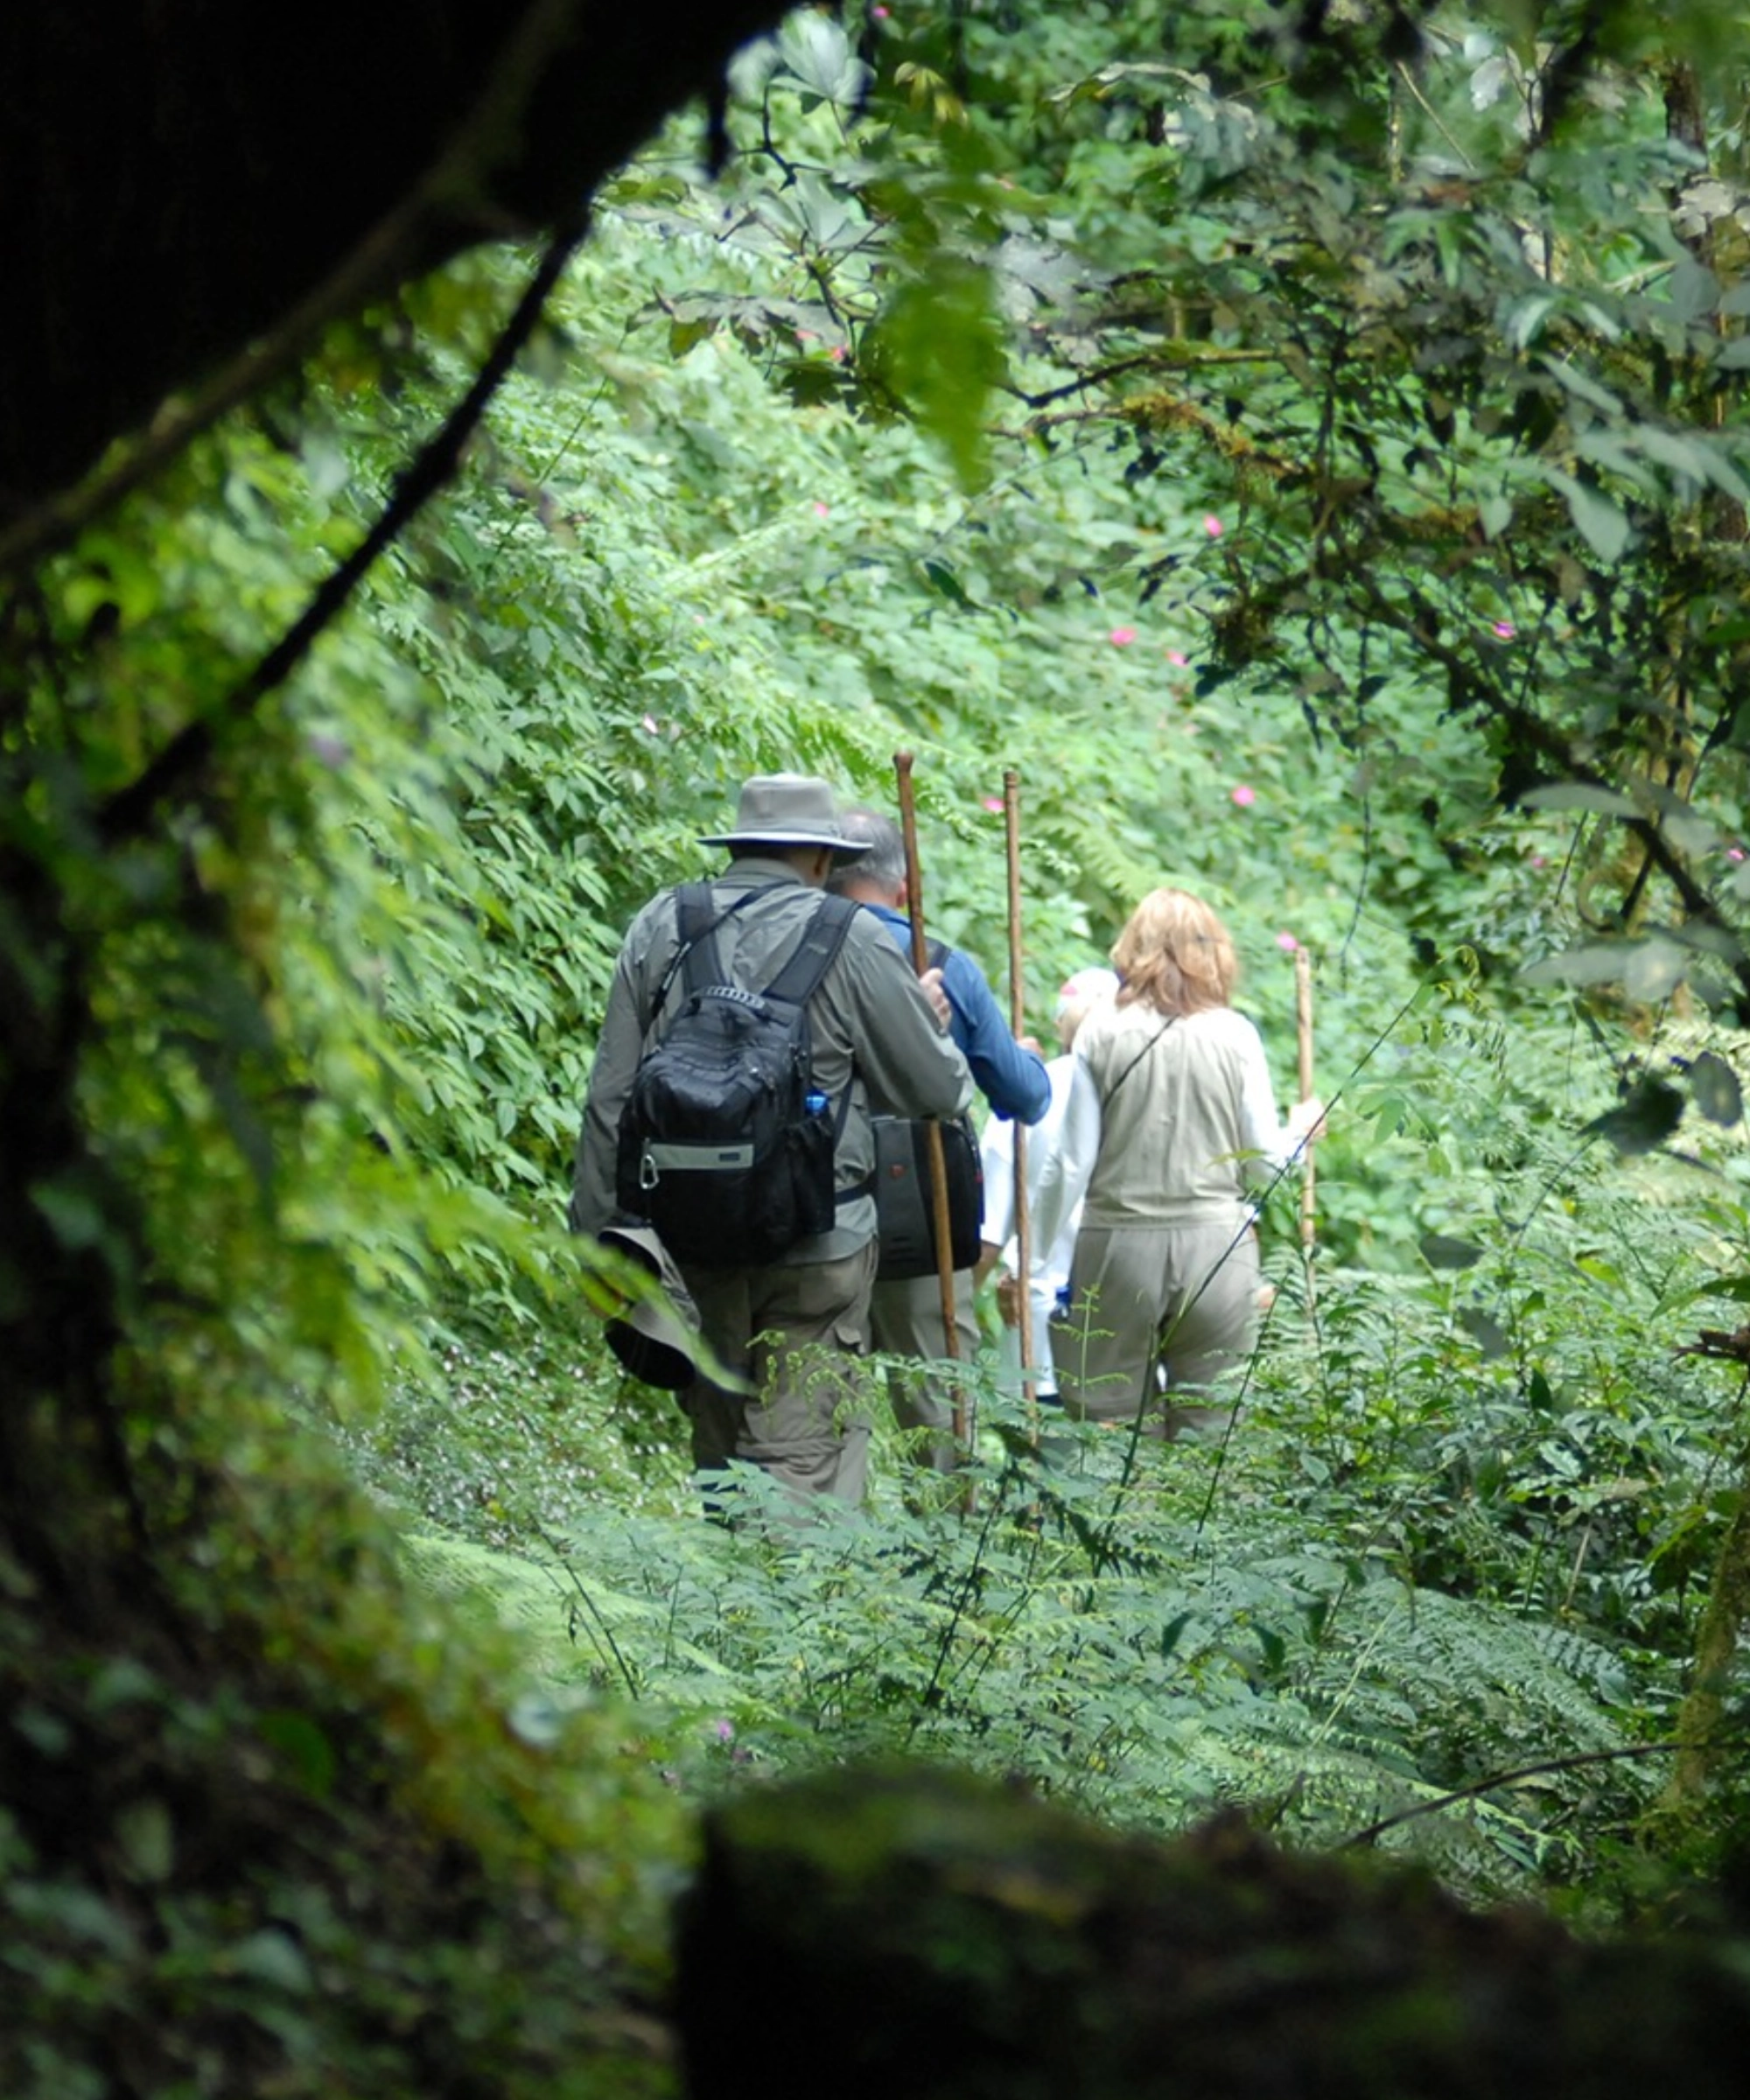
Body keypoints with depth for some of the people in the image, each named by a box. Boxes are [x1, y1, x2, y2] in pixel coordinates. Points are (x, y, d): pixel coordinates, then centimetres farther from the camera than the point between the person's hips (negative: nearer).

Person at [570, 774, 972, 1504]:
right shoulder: (848, 938, -6)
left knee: (716, 1451, 17)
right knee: (803, 1458, -4)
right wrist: (929, 1020, 21)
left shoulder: (659, 925, 5)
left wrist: (597, 1230, 12)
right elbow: (938, 1088, 0)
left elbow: (610, 1096, 6)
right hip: (815, 1248, -4)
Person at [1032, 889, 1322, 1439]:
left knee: (1113, 1432, 4)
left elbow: (1071, 1163, -2)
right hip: (1216, 1248, 1)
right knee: (1210, 1430, 6)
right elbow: (1266, 1163, 4)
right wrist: (1301, 1131, 26)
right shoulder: (1235, 1035, -1)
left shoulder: (1101, 1032, -2)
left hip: (1118, 1248, -1)